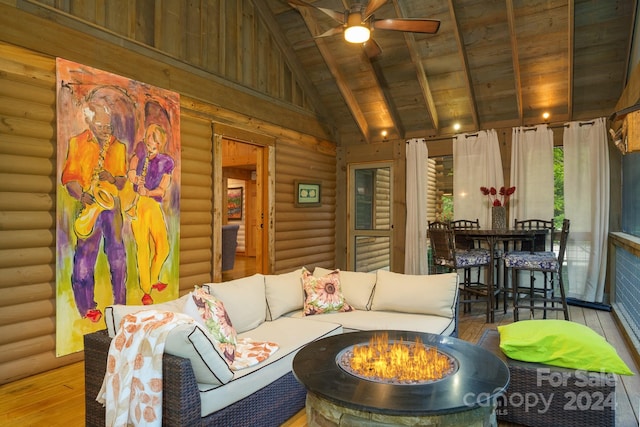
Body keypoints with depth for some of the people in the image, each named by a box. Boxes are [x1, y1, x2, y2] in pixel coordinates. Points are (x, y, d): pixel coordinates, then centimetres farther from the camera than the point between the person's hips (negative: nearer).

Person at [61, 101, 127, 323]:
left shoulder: (119, 147, 12)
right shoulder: (77, 143, 5)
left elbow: (122, 180, 11)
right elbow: (69, 176, 0)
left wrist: (113, 178, -11)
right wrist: (81, 195, -18)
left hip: (112, 205, 2)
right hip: (89, 206, -2)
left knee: (117, 254, 4)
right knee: (85, 255, -2)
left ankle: (120, 304, 14)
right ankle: (87, 307, 11)